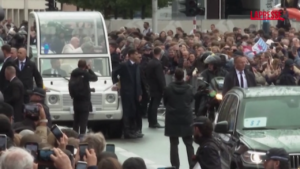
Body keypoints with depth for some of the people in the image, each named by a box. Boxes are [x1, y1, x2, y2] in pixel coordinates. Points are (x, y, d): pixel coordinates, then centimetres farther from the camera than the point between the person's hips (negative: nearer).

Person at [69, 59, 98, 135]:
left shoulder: (73, 74, 8)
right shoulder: (84, 74, -12)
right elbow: (95, 78, 0)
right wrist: (89, 69, 7)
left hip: (76, 100, 6)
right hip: (84, 100, -6)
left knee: (76, 120, 13)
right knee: (83, 121, -7)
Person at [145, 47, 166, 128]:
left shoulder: (150, 62, 7)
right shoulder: (158, 63, -19)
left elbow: (147, 74, 13)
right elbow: (160, 77, -21)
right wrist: (163, 88, -16)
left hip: (151, 86, 8)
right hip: (157, 88, -8)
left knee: (152, 104, 12)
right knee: (155, 105, -6)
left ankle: (151, 122, 17)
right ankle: (154, 122, -5)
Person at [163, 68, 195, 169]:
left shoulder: (169, 88, -10)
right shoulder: (189, 88, -6)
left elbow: (165, 102, 3)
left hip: (172, 119, -1)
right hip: (186, 118, 1)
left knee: (174, 144, 4)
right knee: (189, 143, 10)